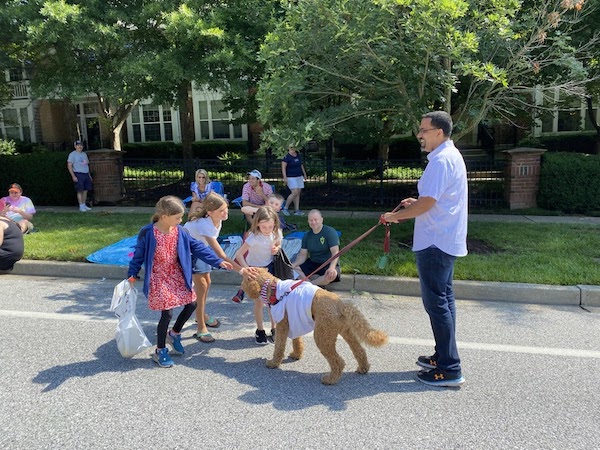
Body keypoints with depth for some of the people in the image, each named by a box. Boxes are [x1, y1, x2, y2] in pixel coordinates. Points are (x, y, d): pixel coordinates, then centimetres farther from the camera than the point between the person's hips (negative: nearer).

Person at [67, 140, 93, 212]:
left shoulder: (84, 154, 18)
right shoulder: (72, 154, -3)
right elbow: (69, 166, -8)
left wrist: (89, 175, 19)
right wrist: (73, 176, -16)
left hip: (86, 174, 6)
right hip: (78, 174, -6)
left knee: (85, 190, 6)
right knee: (80, 190, -8)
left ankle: (84, 205, 13)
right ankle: (81, 206, -5)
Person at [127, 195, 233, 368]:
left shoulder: (180, 232, -4)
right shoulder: (147, 233, -16)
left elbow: (198, 248, -2)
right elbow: (139, 255, -5)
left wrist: (218, 261, -6)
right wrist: (132, 275, -2)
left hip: (177, 276, 5)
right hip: (159, 278, -5)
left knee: (191, 304, 5)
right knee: (167, 313, -7)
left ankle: (174, 334, 33)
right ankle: (160, 351, 14)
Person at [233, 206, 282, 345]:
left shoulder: (277, 233, -15)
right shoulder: (254, 237, -31)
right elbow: (239, 254, -32)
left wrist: (276, 249, -16)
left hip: (269, 267, 4)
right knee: (259, 301, 3)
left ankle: (274, 329, 22)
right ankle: (260, 331, 21)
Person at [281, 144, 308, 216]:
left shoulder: (298, 155, 12)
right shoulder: (287, 157, -9)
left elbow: (301, 165, 22)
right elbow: (283, 167, -14)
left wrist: (304, 174, 22)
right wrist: (285, 177, -22)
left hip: (299, 177, 7)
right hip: (291, 178, -7)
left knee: (298, 193, 3)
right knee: (295, 193, -16)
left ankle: (297, 210, 6)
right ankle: (285, 208, -2)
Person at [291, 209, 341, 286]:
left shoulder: (330, 232, -12)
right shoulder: (307, 236, 5)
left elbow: (335, 253, -22)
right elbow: (303, 255, 3)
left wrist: (332, 268, -40)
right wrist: (294, 265, -18)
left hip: (328, 264, -5)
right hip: (312, 264, 5)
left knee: (332, 274, -39)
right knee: (292, 269, -16)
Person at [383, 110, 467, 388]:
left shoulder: (441, 160, -18)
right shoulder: (451, 155, 16)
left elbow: (426, 203, -22)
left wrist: (395, 215, -10)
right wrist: (416, 203, 13)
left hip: (435, 243, -11)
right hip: (445, 240, 11)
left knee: (436, 302, -5)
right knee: (443, 299, 17)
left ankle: (449, 370, 2)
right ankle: (444, 356, 29)